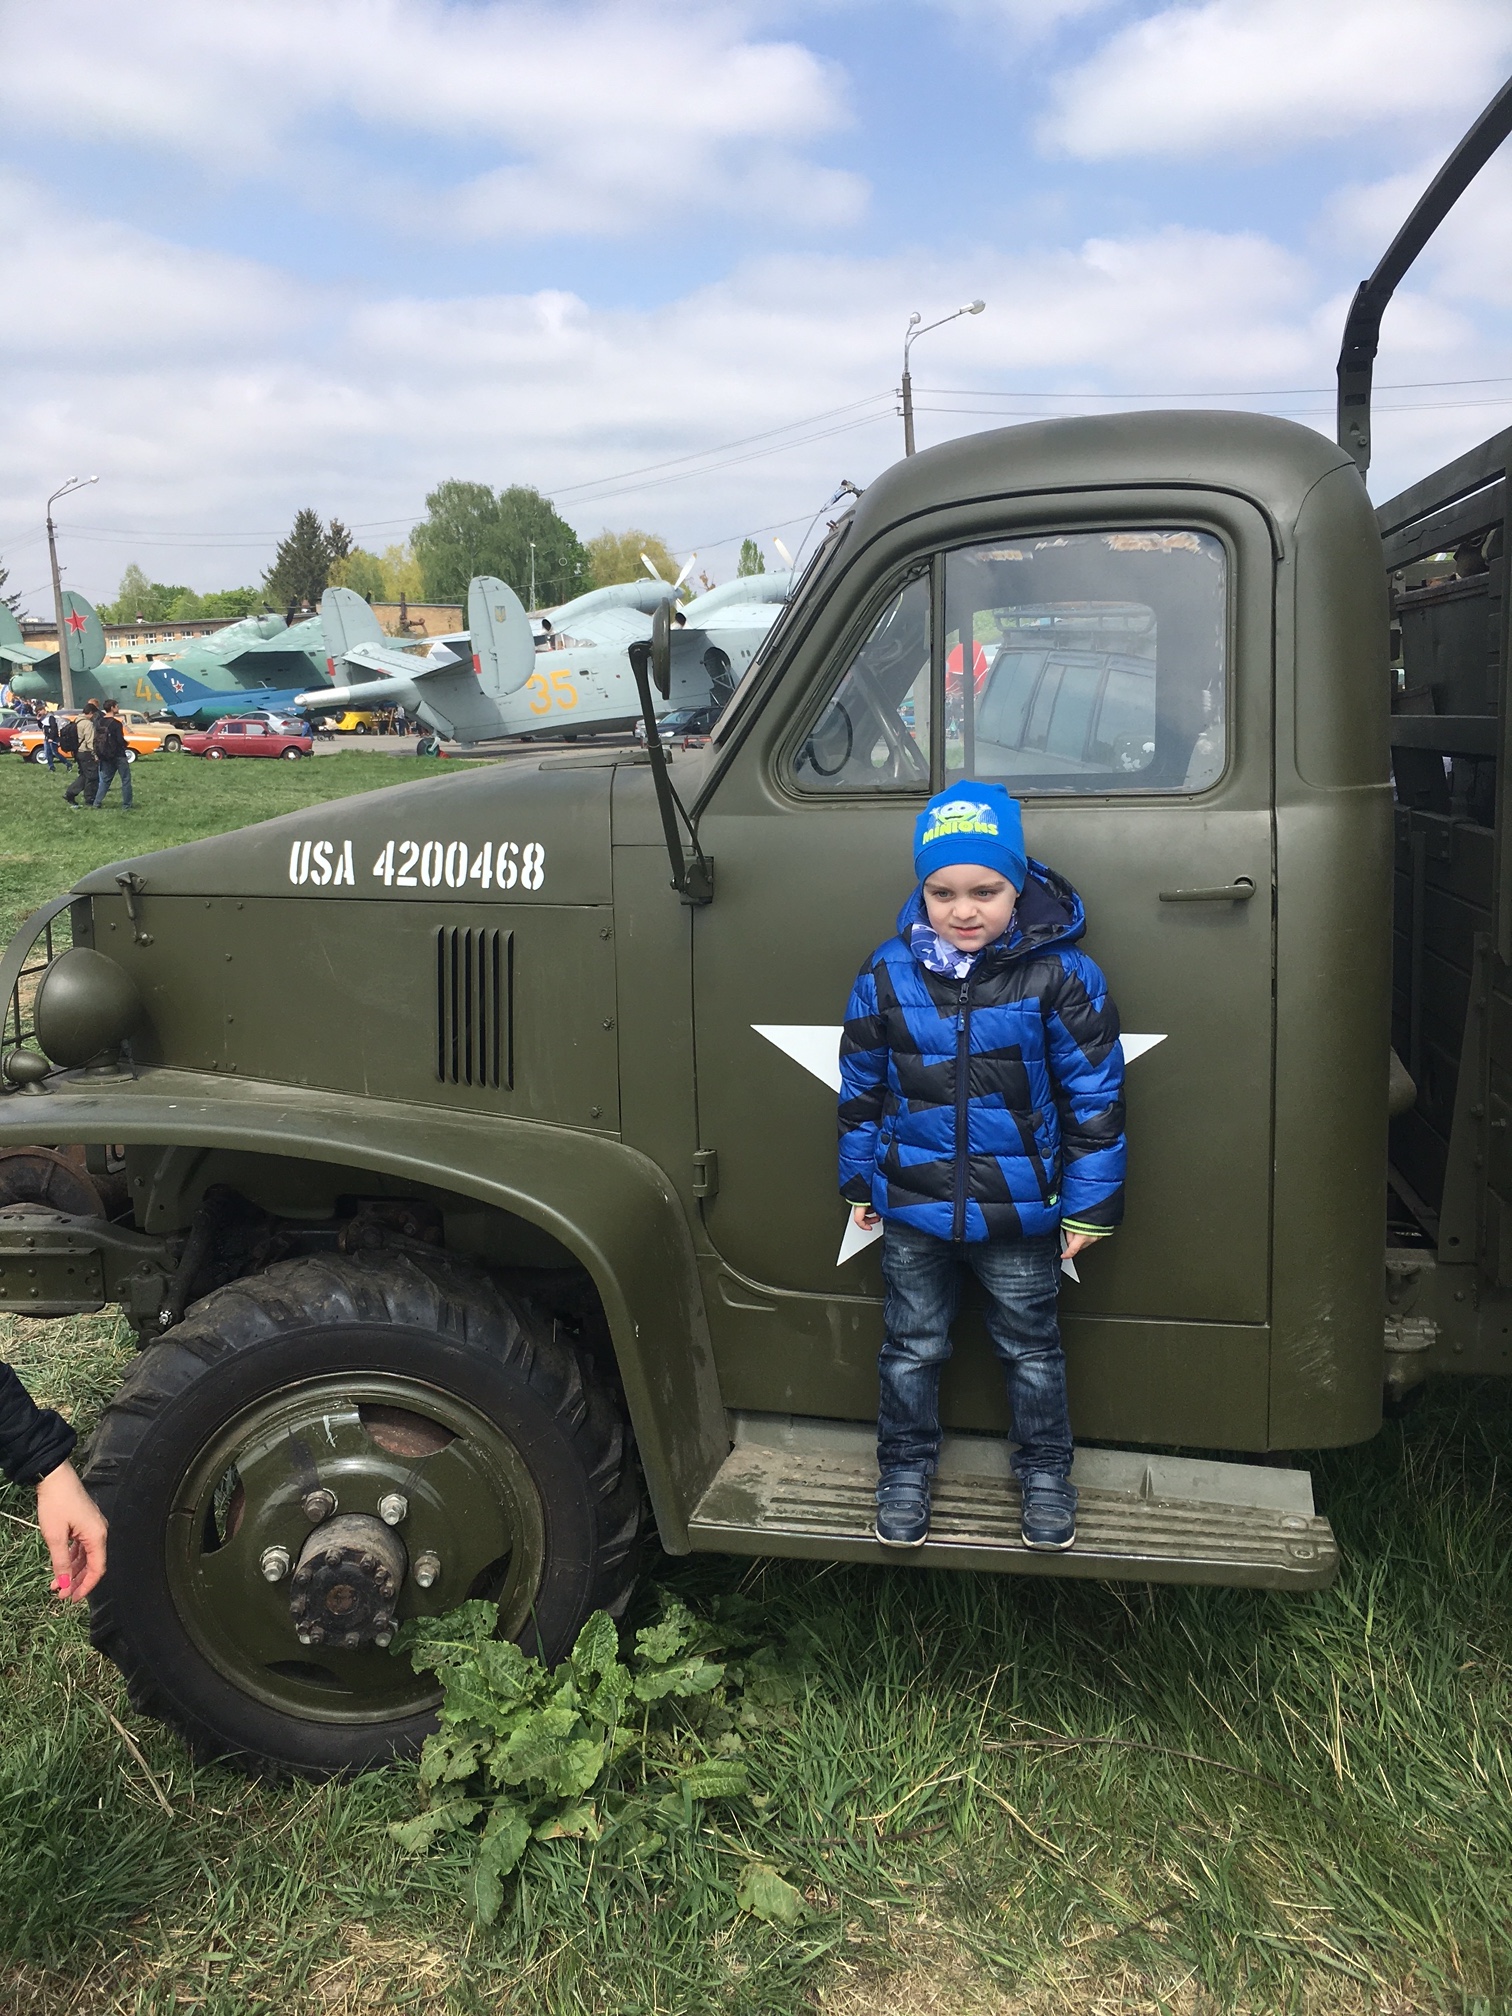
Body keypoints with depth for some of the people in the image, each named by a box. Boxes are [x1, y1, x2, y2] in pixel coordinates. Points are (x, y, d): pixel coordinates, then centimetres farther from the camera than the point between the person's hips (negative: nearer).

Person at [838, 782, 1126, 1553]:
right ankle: (905, 1470, 38)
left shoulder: (1060, 975, -12)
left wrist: (1088, 1206, -4)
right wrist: (860, 1184, 10)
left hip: (1020, 1216, -1)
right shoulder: (887, 976, -6)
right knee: (911, 1347, 17)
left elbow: (1094, 1094, -6)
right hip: (912, 1210, 2)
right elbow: (861, 1088, 5)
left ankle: (1045, 1473, 38)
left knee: (1031, 1350, 16)